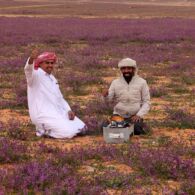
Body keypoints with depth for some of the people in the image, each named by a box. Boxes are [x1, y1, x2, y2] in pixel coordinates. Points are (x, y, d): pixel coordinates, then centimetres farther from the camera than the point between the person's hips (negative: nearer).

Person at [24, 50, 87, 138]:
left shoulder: (52, 78, 19)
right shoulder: (36, 75, -7)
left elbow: (59, 97, 24)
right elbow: (28, 70, -32)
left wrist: (69, 110, 6)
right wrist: (31, 59, -55)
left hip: (59, 112, 9)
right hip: (43, 115, -9)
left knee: (82, 128, 3)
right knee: (69, 132, -24)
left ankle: (48, 127, 11)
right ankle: (43, 128, -4)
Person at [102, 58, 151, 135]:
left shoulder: (142, 82, -1)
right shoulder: (115, 82, 4)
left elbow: (146, 102, 0)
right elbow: (109, 98, -6)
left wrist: (139, 115, -15)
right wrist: (106, 95, -30)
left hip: (135, 116, -1)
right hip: (119, 115, 1)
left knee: (136, 131, -26)